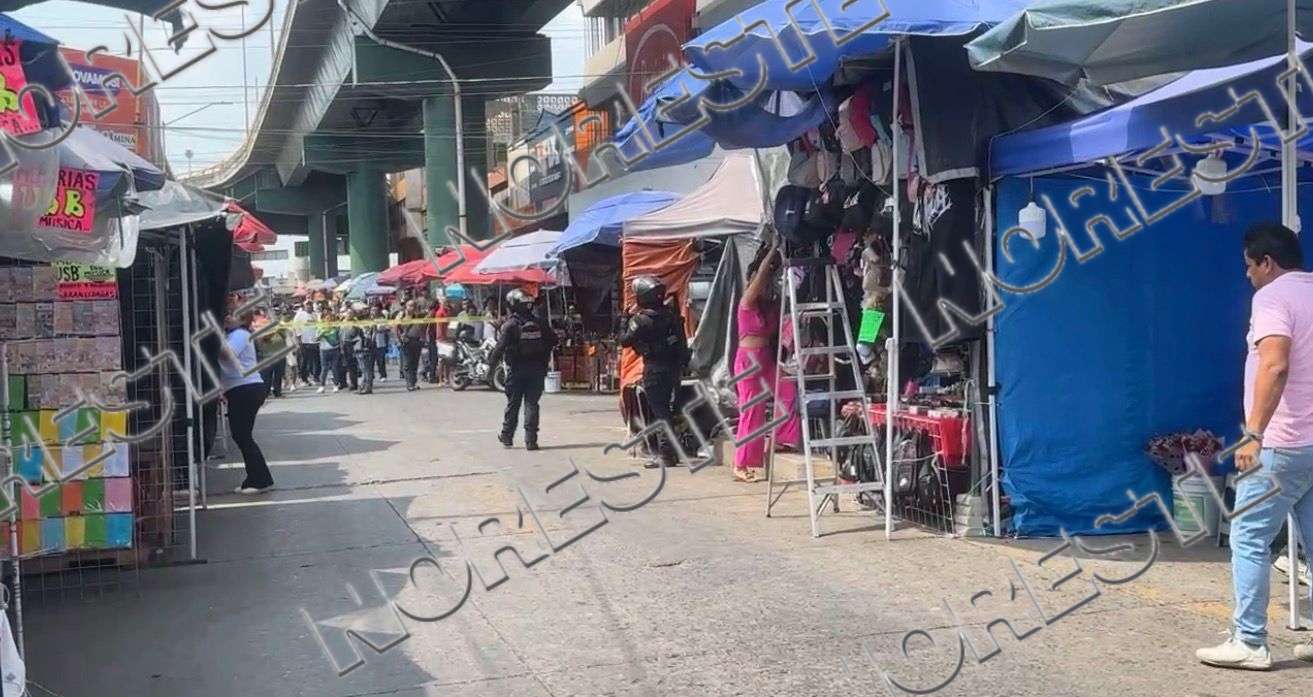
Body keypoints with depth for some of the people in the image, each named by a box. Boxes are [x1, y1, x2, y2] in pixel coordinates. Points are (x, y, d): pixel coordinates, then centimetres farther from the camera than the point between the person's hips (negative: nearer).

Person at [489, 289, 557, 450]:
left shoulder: (510, 325, -11)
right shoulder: (539, 324, 2)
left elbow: (500, 347, -16)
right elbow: (553, 339, 5)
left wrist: (492, 363, -4)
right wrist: (545, 358, 15)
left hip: (516, 369, -2)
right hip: (537, 369, 2)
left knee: (512, 403, 10)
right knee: (532, 404, 2)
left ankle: (507, 436, 22)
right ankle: (531, 440, -3)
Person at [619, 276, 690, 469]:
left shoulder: (641, 319, -13)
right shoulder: (671, 314, 6)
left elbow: (625, 341, -7)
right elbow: (682, 342, 6)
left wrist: (625, 321, 6)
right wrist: (683, 364, 11)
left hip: (654, 368, -7)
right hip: (674, 366, 7)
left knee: (659, 411, -5)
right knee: (668, 409, 15)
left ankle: (666, 454, -9)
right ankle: (671, 451, 21)